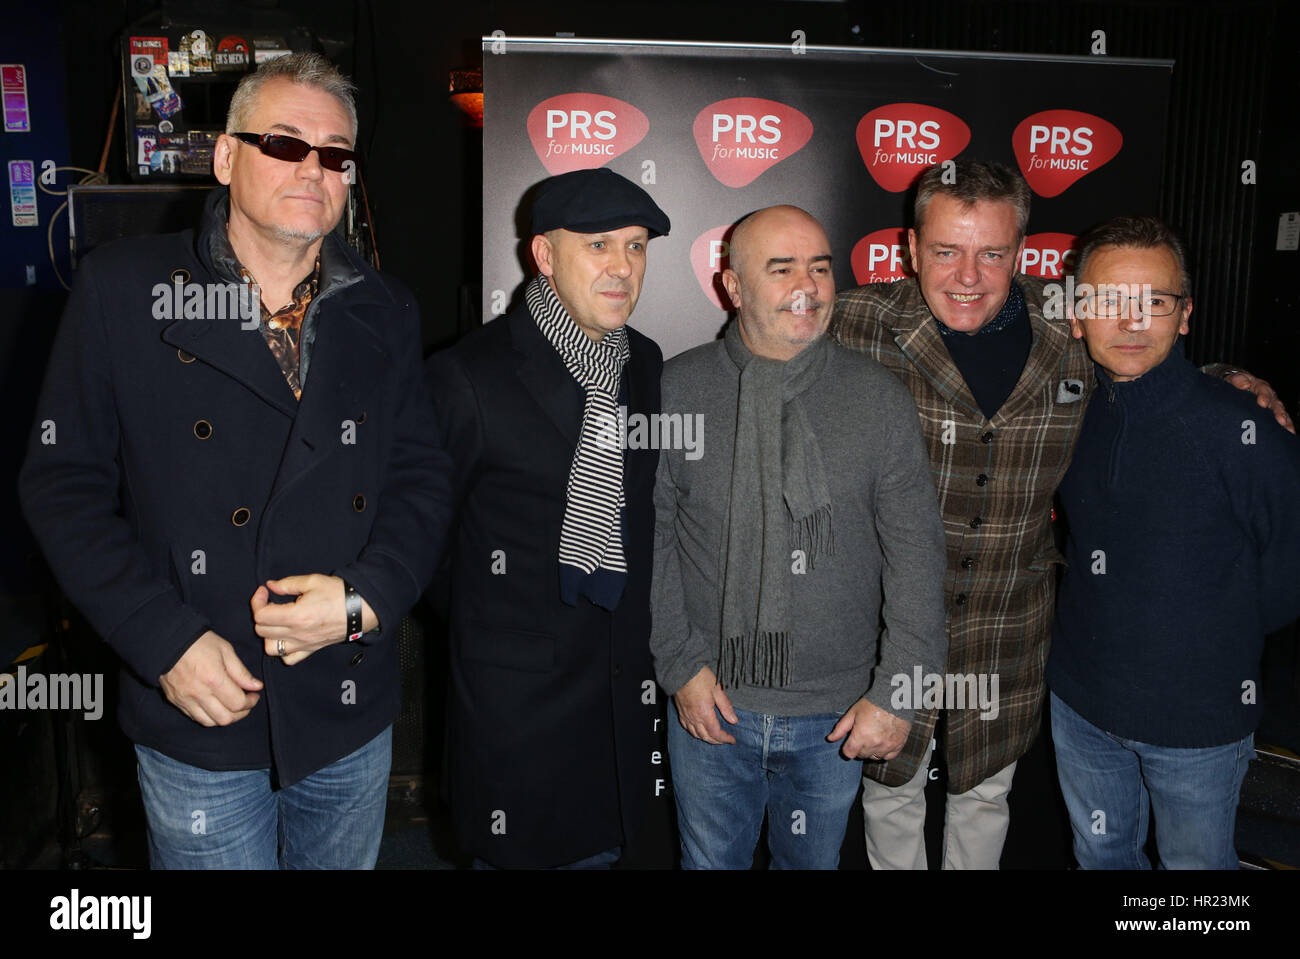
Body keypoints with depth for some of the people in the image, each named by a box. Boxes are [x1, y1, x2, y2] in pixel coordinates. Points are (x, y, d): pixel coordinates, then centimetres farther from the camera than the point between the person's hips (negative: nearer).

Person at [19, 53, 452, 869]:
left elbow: (423, 474, 3)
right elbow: (65, 481, -5)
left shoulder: (384, 312, 2)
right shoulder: (123, 290, -6)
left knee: (345, 862, 22)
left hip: (353, 714, 3)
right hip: (201, 718, -2)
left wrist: (367, 597, -15)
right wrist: (164, 640, -14)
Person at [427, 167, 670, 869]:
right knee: (515, 857, 9)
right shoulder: (468, 375, -13)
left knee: (606, 849, 17)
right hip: (514, 705, -5)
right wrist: (479, 641, -1)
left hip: (622, 695, 5)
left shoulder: (646, 363, 5)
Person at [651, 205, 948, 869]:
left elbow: (915, 553, -4)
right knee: (712, 859, 19)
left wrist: (897, 691, -8)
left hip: (836, 716, 1)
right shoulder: (677, 389, -6)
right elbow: (647, 536, -3)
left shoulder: (878, 398, -5)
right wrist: (680, 664, -7)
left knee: (813, 860, 21)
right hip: (710, 702, 0)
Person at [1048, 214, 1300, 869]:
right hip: (1079, 702, 4)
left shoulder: (1241, 432, -19)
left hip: (1199, 720, -4)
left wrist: (1208, 638, -4)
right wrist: (1107, 627, 7)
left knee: (1196, 862, 17)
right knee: (1100, 853, 23)